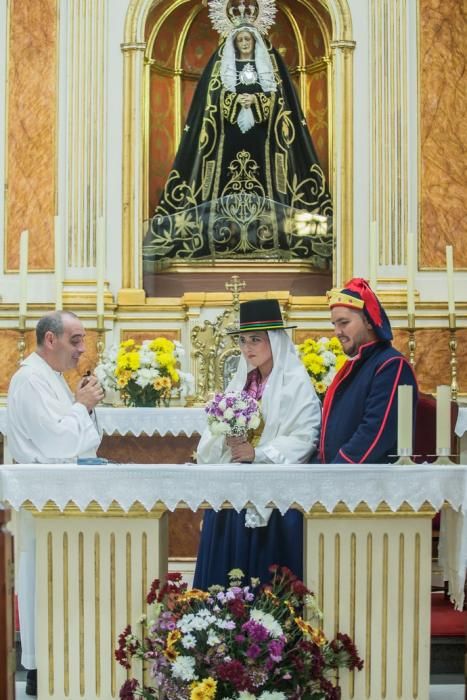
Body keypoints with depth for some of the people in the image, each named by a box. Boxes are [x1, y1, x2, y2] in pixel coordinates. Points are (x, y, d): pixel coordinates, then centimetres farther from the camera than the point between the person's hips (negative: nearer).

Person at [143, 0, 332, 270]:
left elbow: (276, 97, 4)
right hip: (231, 132, 0)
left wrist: (255, 100, -13)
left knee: (261, 176, -5)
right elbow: (216, 98, 3)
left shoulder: (269, 63, 10)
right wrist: (237, 101, -14)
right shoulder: (222, 64, 9)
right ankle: (230, 227, -6)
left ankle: (262, 225, -4)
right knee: (229, 177, -6)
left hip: (259, 131, 0)